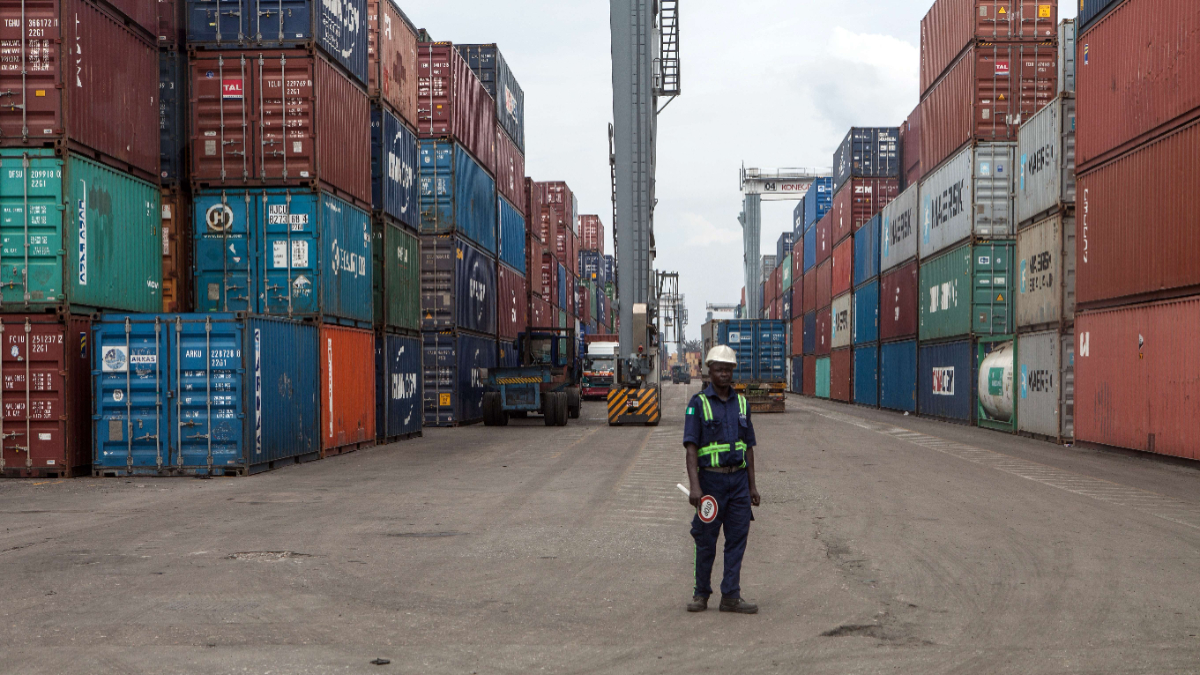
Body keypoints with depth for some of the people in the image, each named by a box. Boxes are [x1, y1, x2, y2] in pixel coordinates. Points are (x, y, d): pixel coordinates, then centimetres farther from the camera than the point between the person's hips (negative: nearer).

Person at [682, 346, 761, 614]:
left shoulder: (741, 403, 11)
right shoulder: (698, 403, -4)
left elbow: (748, 447, 15)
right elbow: (691, 448, -9)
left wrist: (752, 485, 11)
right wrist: (695, 486, -19)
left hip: (739, 479, 4)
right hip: (711, 478, -4)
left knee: (737, 539, 3)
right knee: (706, 540, 3)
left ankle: (731, 596, 8)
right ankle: (701, 594, 17)